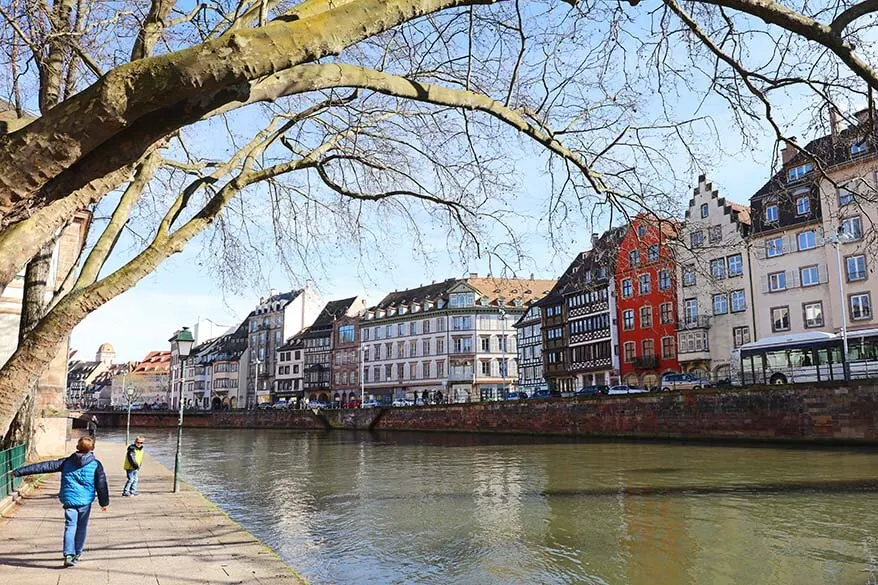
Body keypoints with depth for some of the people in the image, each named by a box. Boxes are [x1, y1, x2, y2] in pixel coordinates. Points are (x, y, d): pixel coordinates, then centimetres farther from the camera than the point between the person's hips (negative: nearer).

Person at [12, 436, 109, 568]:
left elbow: (44, 466, 2)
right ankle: (77, 554, 23)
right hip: (85, 501, 0)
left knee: (70, 527, 0)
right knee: (81, 527, 14)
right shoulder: (96, 465, -2)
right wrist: (104, 502, 9)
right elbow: (101, 484, -1)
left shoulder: (66, 462, 3)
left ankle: (69, 554, -15)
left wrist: (19, 471, 7)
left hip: (69, 500, 0)